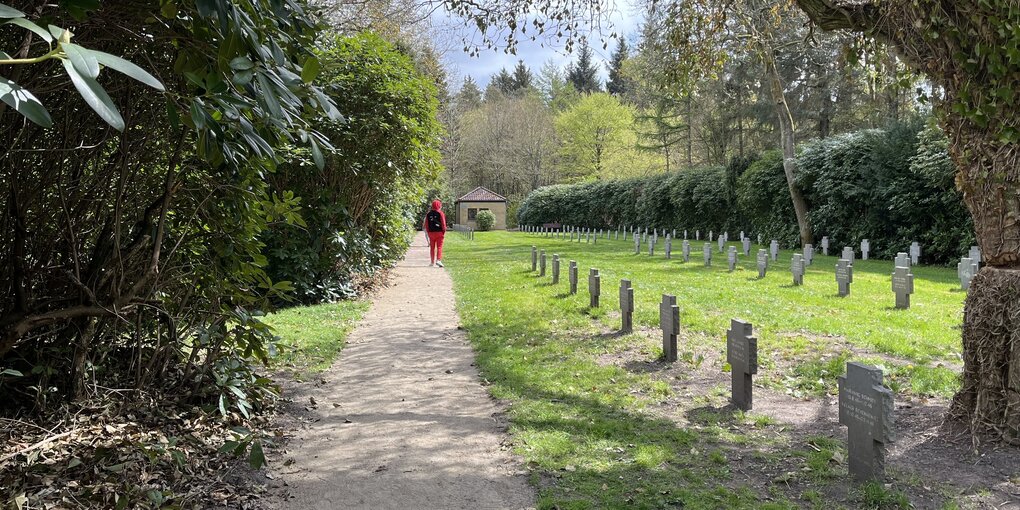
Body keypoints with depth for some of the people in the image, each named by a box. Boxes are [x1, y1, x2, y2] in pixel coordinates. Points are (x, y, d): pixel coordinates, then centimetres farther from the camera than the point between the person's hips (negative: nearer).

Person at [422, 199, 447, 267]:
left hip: (431, 233, 4)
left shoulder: (428, 214, 7)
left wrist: (428, 232, 14)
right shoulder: (440, 213, -6)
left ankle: (432, 262, 15)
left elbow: (426, 224, 8)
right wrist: (444, 231, -1)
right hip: (439, 232, -4)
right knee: (439, 247, -1)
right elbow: (443, 223, -9)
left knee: (432, 247, 11)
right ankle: (438, 260, -15)